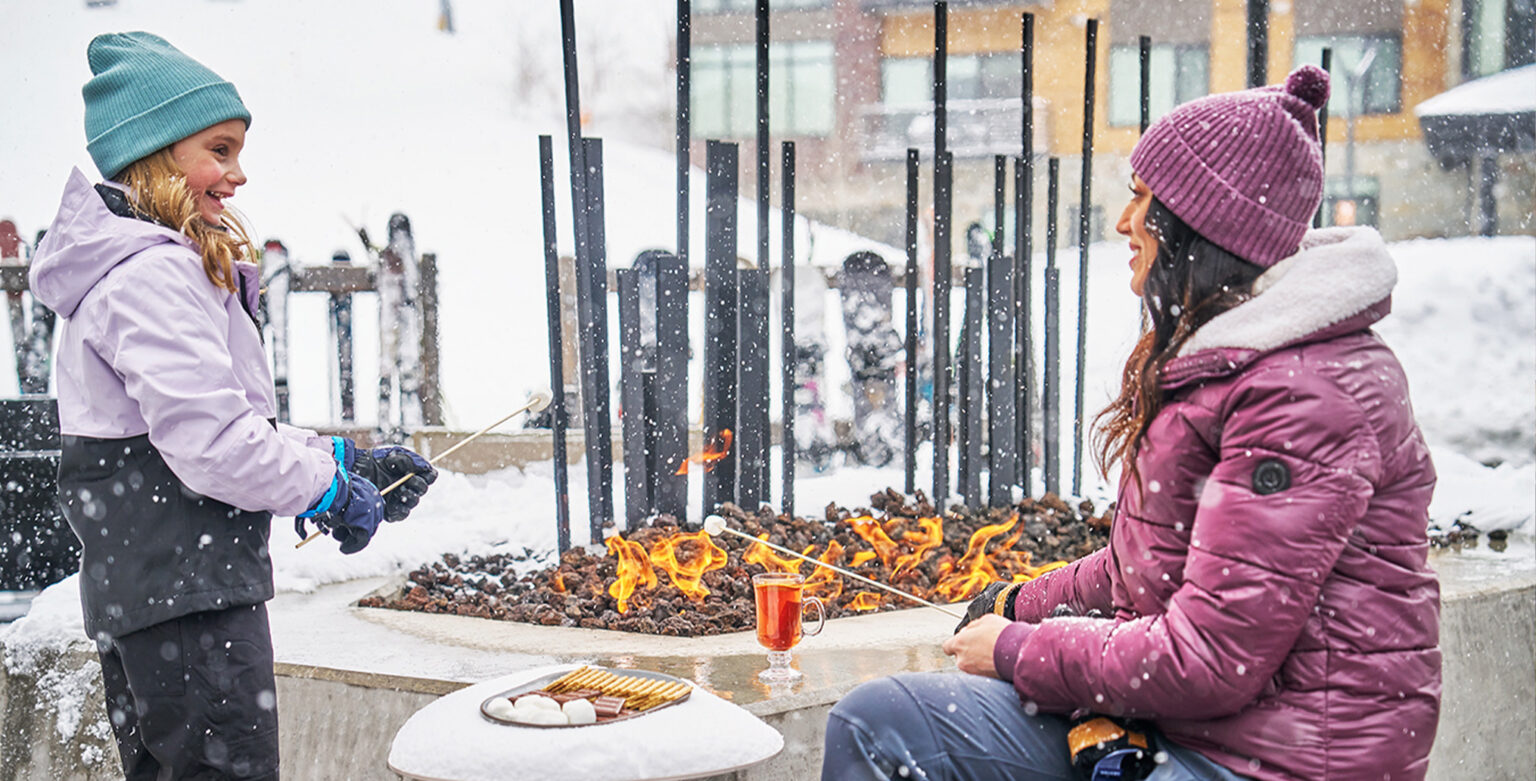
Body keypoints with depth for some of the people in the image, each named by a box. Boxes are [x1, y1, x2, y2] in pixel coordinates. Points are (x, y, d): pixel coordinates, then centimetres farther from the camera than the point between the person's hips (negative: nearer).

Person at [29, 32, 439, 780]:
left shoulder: (178, 267, 17)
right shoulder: (152, 274, -16)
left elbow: (229, 427, 19)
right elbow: (210, 444, -23)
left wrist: (347, 457, 10)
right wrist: (332, 490, -10)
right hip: (187, 595, -11)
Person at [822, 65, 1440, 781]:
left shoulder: (1307, 395, -20)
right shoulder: (1207, 358, 12)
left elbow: (1211, 660, -23)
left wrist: (1021, 651, -11)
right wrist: (1019, 607, 9)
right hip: (1162, 718, 9)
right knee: (872, 722, -1)